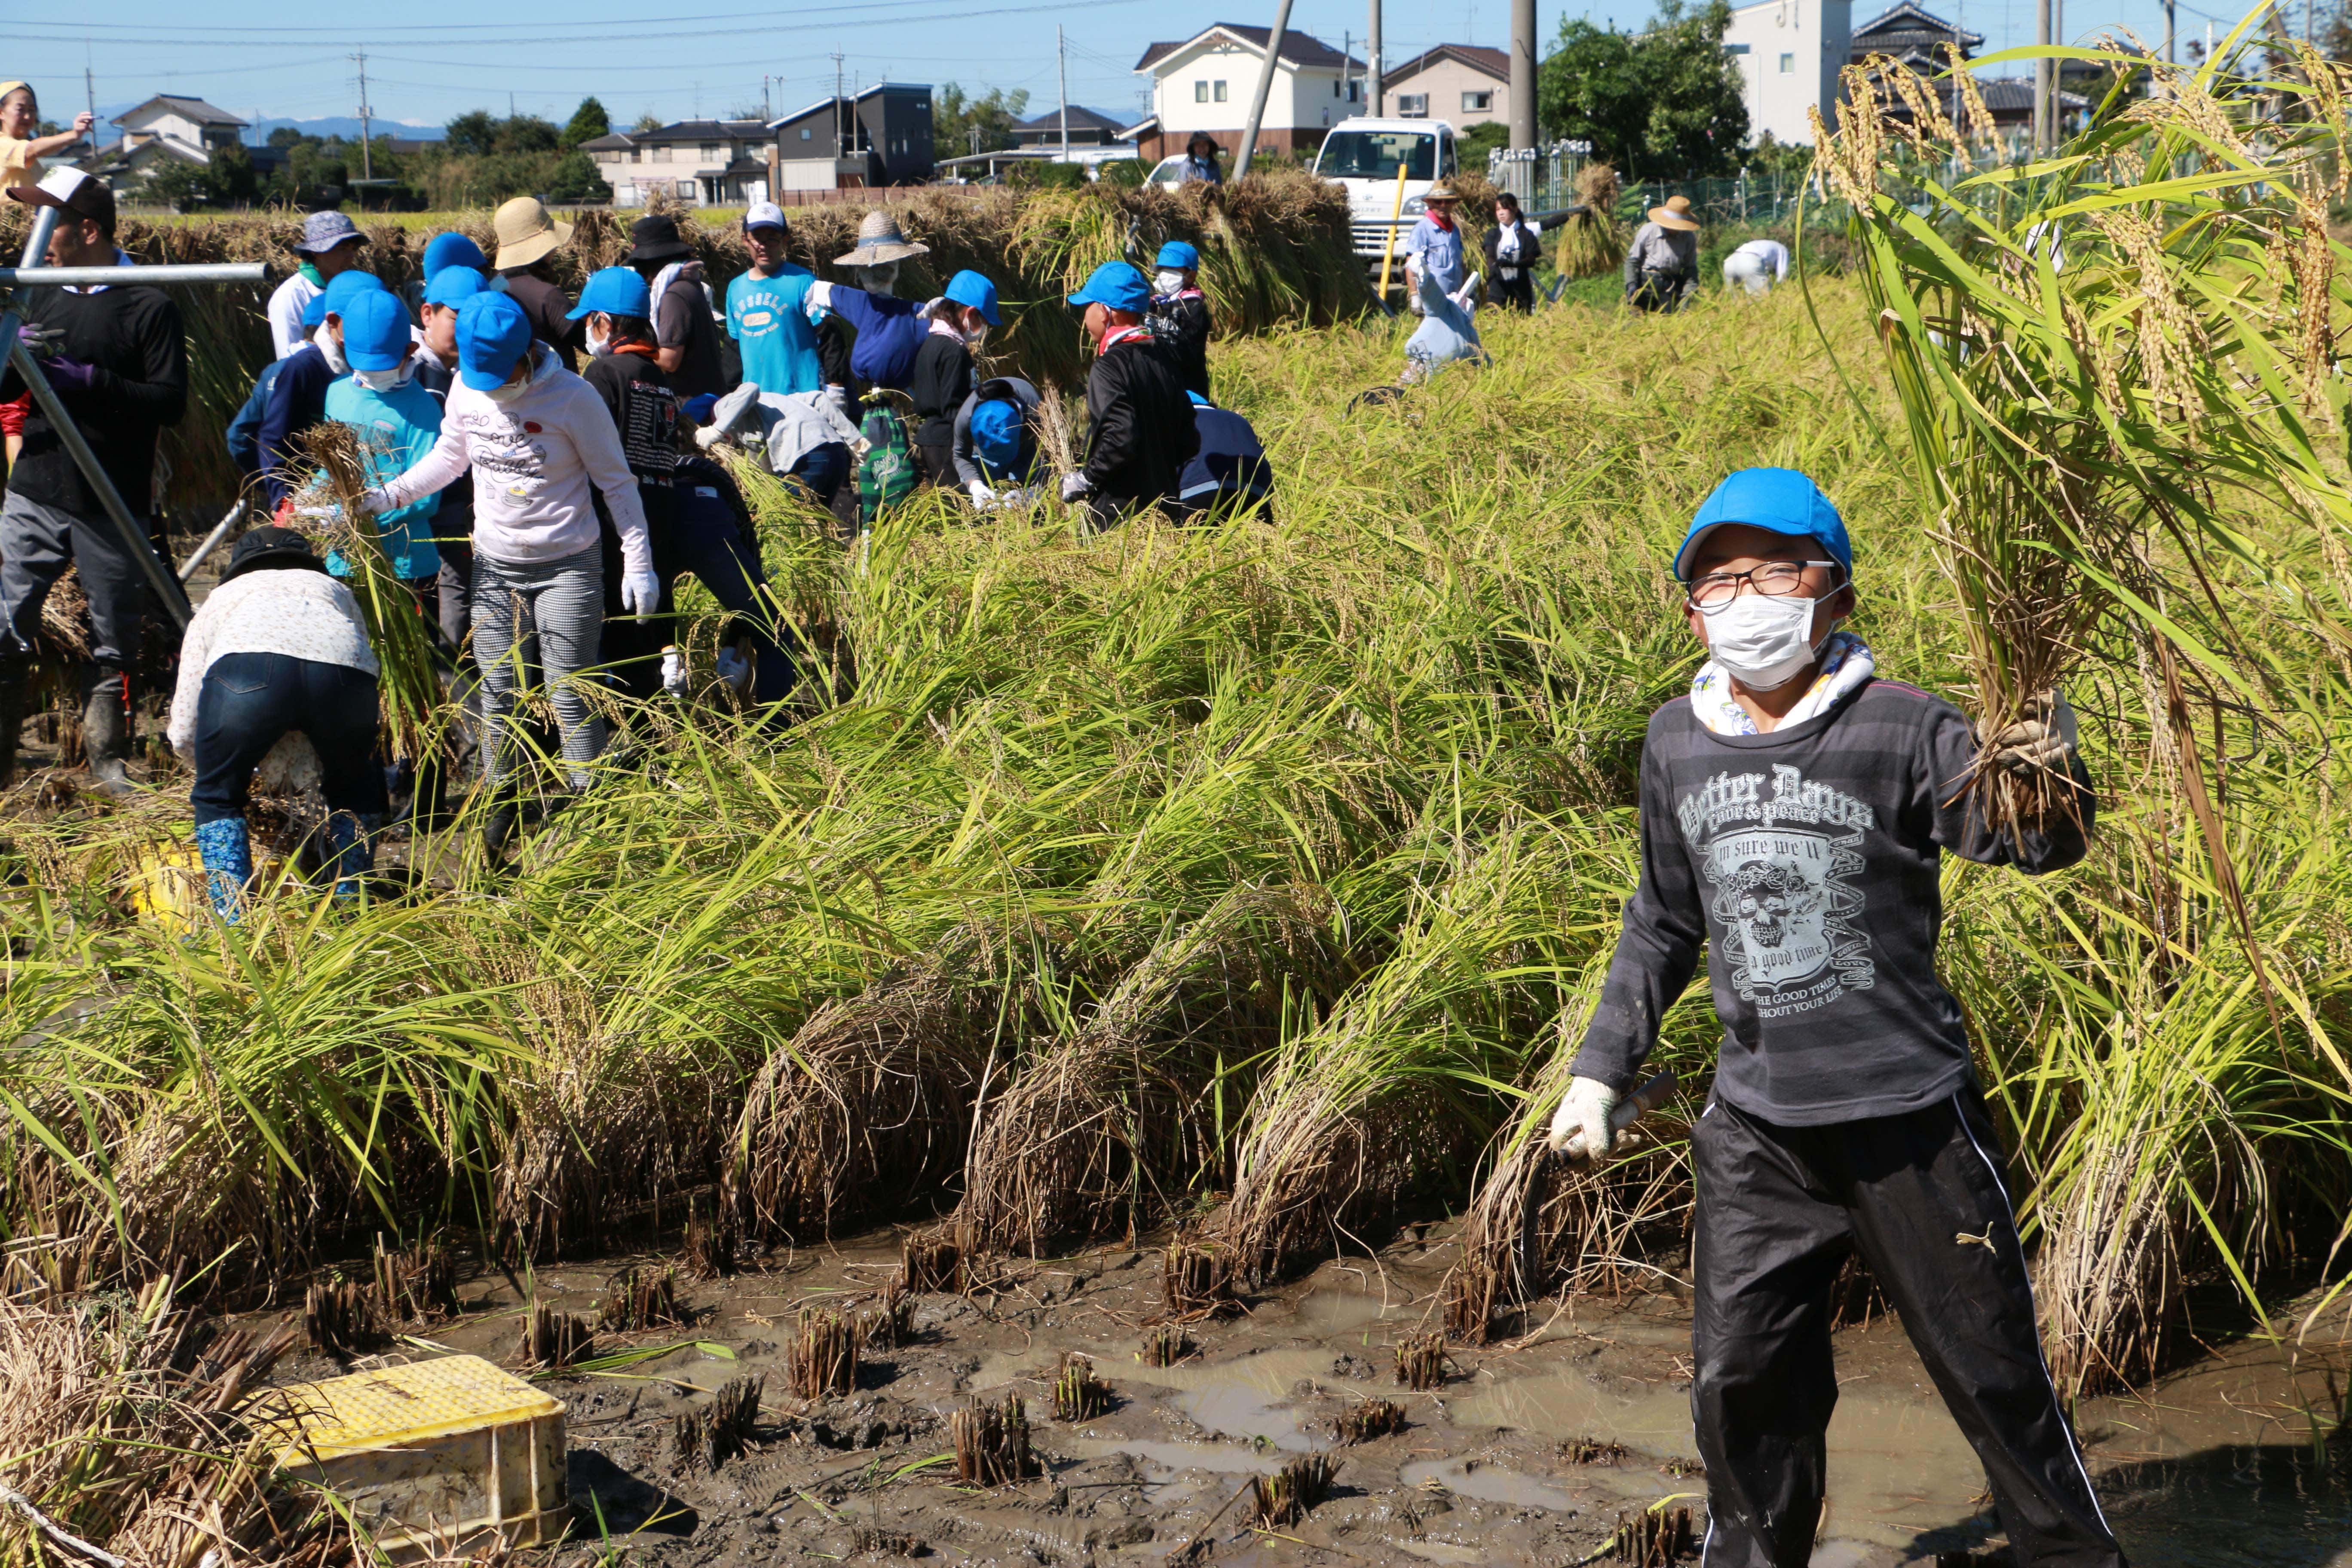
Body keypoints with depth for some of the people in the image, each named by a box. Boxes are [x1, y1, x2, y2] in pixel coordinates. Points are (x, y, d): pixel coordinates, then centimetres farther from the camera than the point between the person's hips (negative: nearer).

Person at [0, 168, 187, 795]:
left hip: (112, 508, -4)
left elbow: (171, 401, -12)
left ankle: (108, 762, 18)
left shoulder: (150, 308, -5)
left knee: (113, 643, 6)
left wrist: (90, 379, -20)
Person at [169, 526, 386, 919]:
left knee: (217, 797, 22)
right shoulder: (334, 590, 43)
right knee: (352, 788, 30)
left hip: (248, 668, -1)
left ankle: (234, 926, 9)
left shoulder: (222, 598, 38)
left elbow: (183, 735, 34)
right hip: (344, 671, 2)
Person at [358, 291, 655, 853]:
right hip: (494, 563, 5)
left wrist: (637, 564, -11)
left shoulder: (572, 397, -16)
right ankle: (500, 803, 25)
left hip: (567, 566, -4)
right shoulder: (466, 387, -3)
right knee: (497, 694, 10)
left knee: (570, 698, -2)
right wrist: (388, 496, 1)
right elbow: (449, 456, 13)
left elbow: (615, 482, -8)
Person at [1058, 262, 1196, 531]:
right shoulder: (1163, 360, 10)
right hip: (1162, 506, 8)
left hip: (1116, 512, -8)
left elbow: (1121, 438, -25)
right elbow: (1188, 440, 11)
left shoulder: (1108, 367, -14)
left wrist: (1083, 481, -14)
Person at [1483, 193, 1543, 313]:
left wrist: (1513, 264, -23)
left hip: (1521, 286, 0)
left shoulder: (1526, 234, 7)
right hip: (1498, 285, 0)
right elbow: (1490, 257, -2)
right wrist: (1494, 266, -27)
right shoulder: (1493, 234, 12)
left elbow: (1532, 260, -3)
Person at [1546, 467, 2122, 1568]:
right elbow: (1664, 924, 18)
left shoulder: (1902, 732, -9)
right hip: (1756, 1133, 4)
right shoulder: (1677, 744, 6)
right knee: (1741, 1382, 10)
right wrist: (1601, 1069, 17)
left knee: (1989, 1367, 5)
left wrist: (2038, 724, -41)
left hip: (1909, 1120, -4)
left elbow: (2035, 837, -22)